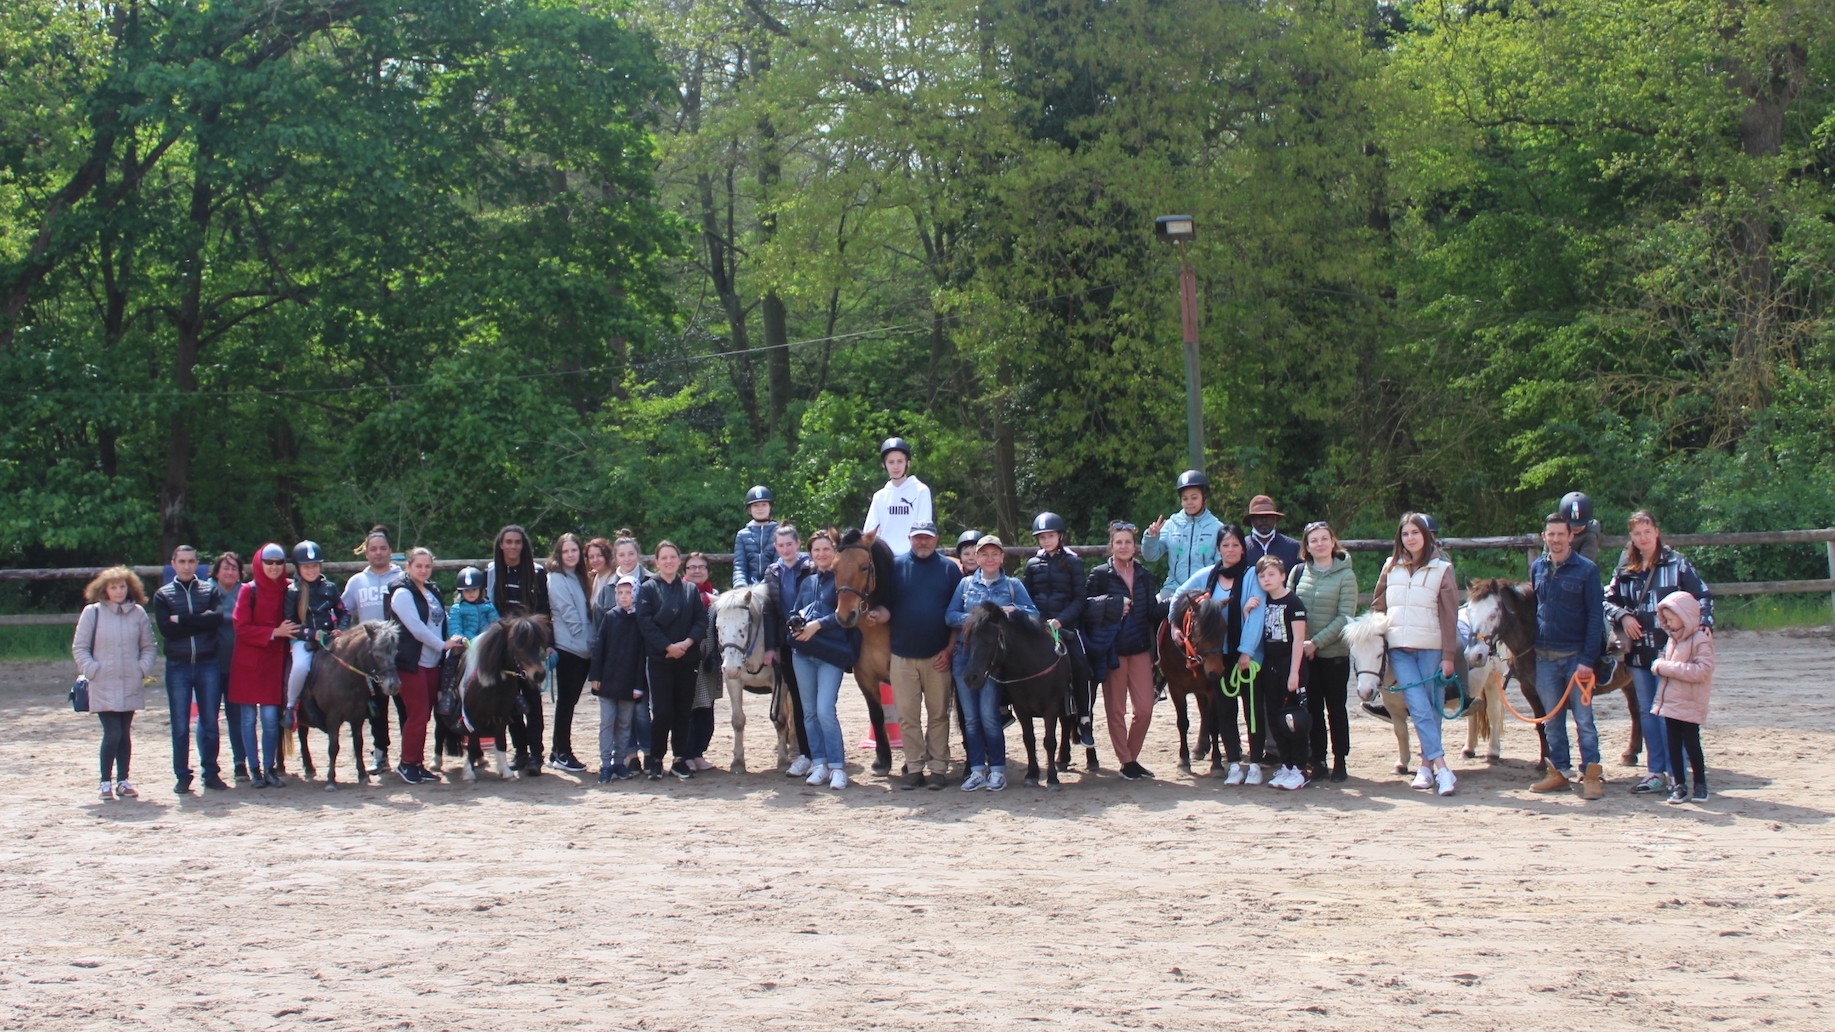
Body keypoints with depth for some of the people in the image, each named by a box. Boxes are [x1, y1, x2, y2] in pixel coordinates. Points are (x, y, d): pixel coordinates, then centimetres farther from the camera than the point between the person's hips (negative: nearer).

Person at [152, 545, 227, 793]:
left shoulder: (209, 591, 8)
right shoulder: (163, 595, 6)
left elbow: (217, 618, -11)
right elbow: (166, 629, -8)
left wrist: (182, 619, -12)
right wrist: (200, 622, -9)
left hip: (208, 664, 1)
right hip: (178, 666, 0)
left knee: (210, 723, 5)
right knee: (180, 725, 2)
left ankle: (211, 772, 13)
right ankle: (182, 776, 8)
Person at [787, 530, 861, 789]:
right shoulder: (806, 582, 17)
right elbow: (793, 612, 18)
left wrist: (818, 624, -21)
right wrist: (794, 622, -5)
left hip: (831, 652, -6)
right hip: (803, 652, 6)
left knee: (825, 710, -14)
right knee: (810, 712, 8)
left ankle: (837, 766, -7)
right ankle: (819, 763, 15)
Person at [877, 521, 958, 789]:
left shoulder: (949, 569, 2)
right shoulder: (896, 566, 4)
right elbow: (885, 606, 4)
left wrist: (950, 649, -6)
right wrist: (880, 614, -19)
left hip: (938, 656, -1)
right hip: (903, 655, 1)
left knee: (938, 715, 5)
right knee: (908, 716, 4)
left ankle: (938, 768, 10)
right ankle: (914, 767, 11)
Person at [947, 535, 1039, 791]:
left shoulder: (1013, 585, 6)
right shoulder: (966, 583, 9)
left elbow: (1034, 614, 2)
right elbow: (949, 616, 4)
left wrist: (1014, 610, -17)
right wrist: (972, 619, -14)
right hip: (964, 655, 3)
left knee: (989, 716, -8)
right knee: (970, 717, 4)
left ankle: (997, 770, 5)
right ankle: (977, 770, 12)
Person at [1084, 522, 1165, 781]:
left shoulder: (1145, 575, 9)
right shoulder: (1099, 575, -3)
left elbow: (1153, 612, 5)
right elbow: (1086, 609, -8)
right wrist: (1114, 605, -19)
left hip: (1140, 649, 4)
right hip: (1112, 650, -4)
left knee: (1145, 709, 2)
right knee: (1116, 710, 3)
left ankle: (1131, 757, 19)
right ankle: (1125, 762, 14)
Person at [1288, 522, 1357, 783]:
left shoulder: (1345, 575, -5)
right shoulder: (1298, 572, 4)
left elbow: (1345, 617, -10)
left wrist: (1317, 642, -16)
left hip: (1334, 653, -3)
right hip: (1302, 653, 3)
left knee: (1336, 708, 5)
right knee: (1312, 708, 7)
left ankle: (1340, 761, 13)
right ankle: (1318, 761, 14)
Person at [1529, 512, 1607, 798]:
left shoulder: (1586, 569, -6)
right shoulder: (1537, 568, 7)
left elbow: (1596, 617, -8)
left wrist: (1588, 659, -14)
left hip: (1575, 656, -4)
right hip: (1544, 656, 4)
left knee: (1583, 717, -3)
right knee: (1552, 719, 9)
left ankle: (1592, 774, 2)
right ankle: (1558, 772, 17)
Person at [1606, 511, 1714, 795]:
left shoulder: (1676, 564, -3)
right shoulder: (1625, 570, 8)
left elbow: (1703, 596, -2)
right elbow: (1609, 600, 15)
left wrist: (1703, 624, -16)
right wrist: (1622, 616, -5)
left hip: (1668, 649, -5)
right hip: (1639, 652, 5)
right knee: (1646, 713, 9)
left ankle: (1675, 772, 1)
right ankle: (1656, 770, 17)